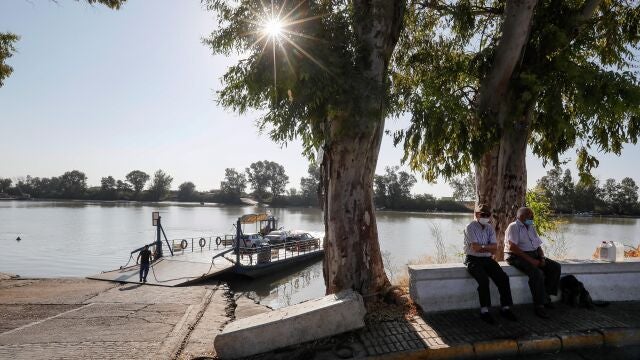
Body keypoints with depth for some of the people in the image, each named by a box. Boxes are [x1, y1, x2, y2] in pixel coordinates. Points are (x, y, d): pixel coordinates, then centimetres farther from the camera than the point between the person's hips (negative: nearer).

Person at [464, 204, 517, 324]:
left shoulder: (490, 228, 11)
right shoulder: (470, 228, -8)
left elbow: (495, 248, 1)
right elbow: (475, 248, -18)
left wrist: (482, 247, -14)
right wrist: (489, 248, -7)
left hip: (487, 259, 6)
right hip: (473, 260, -6)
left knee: (503, 278, -12)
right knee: (484, 279, -29)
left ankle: (505, 308, -2)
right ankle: (484, 311, -20)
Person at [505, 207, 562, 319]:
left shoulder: (531, 227, 19)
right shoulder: (513, 227, -7)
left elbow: (538, 245, 19)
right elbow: (512, 247, -19)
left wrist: (542, 258, -2)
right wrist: (530, 260, -22)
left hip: (534, 255, 9)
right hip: (517, 256, -8)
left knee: (556, 267, -7)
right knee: (537, 272, -31)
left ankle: (546, 297, 0)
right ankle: (539, 306, -22)